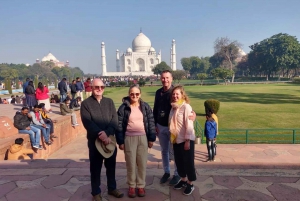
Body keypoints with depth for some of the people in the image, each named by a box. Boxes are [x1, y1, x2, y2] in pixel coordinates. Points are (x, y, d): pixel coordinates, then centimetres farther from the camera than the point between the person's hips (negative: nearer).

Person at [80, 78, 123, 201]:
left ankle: (112, 188, 35)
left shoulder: (109, 102, 6)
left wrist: (107, 133, -18)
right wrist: (100, 133, -25)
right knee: (95, 167, 10)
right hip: (94, 140, -3)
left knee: (111, 165, 16)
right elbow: (87, 122, -14)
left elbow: (115, 119, -3)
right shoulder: (85, 103, -4)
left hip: (110, 138, 3)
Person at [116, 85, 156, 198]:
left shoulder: (145, 106, 1)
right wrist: (120, 141, -5)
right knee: (131, 164, 9)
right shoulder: (123, 107, -5)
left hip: (143, 138, 2)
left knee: (142, 163, 10)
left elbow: (151, 122, 4)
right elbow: (119, 125, -4)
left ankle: (141, 185, 26)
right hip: (129, 138, -1)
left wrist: (151, 138, 2)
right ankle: (131, 186, 26)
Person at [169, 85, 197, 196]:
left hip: (186, 140, -7)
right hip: (176, 139, 7)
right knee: (178, 161, 17)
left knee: (188, 162, 6)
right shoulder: (173, 107, 6)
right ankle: (183, 180, 36)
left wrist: (187, 141, -18)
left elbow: (189, 125, -17)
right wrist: (172, 137, 11)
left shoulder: (186, 107, -15)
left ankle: (190, 184, 23)